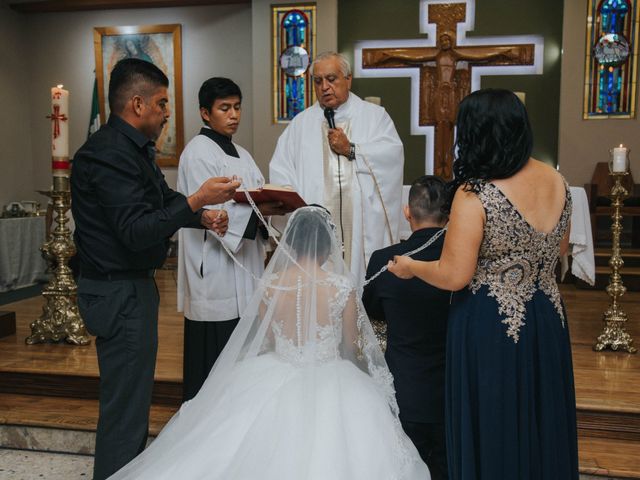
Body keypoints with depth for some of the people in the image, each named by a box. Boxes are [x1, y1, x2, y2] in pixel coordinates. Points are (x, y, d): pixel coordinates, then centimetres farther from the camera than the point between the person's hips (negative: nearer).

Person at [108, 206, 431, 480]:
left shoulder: (270, 286, -8)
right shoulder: (342, 287, -14)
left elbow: (267, 344, 6)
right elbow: (355, 349, -2)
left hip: (277, 382, 3)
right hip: (330, 386, -2)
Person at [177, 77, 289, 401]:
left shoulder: (240, 154, 17)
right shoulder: (198, 153, -8)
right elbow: (207, 213, -17)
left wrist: (273, 206, -4)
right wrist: (257, 211, -24)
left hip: (242, 274, 8)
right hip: (214, 275, -8)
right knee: (213, 356, -1)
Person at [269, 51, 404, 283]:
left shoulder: (375, 116, 12)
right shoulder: (301, 124, 15)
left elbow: (394, 154, -5)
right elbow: (280, 171, 6)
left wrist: (350, 149, -4)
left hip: (365, 230, -1)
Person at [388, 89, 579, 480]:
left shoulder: (474, 194, -21)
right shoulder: (556, 181, -1)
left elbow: (454, 276, -19)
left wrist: (409, 267, -1)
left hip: (490, 328, -6)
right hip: (548, 320, 6)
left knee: (492, 429, 12)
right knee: (541, 421, 22)